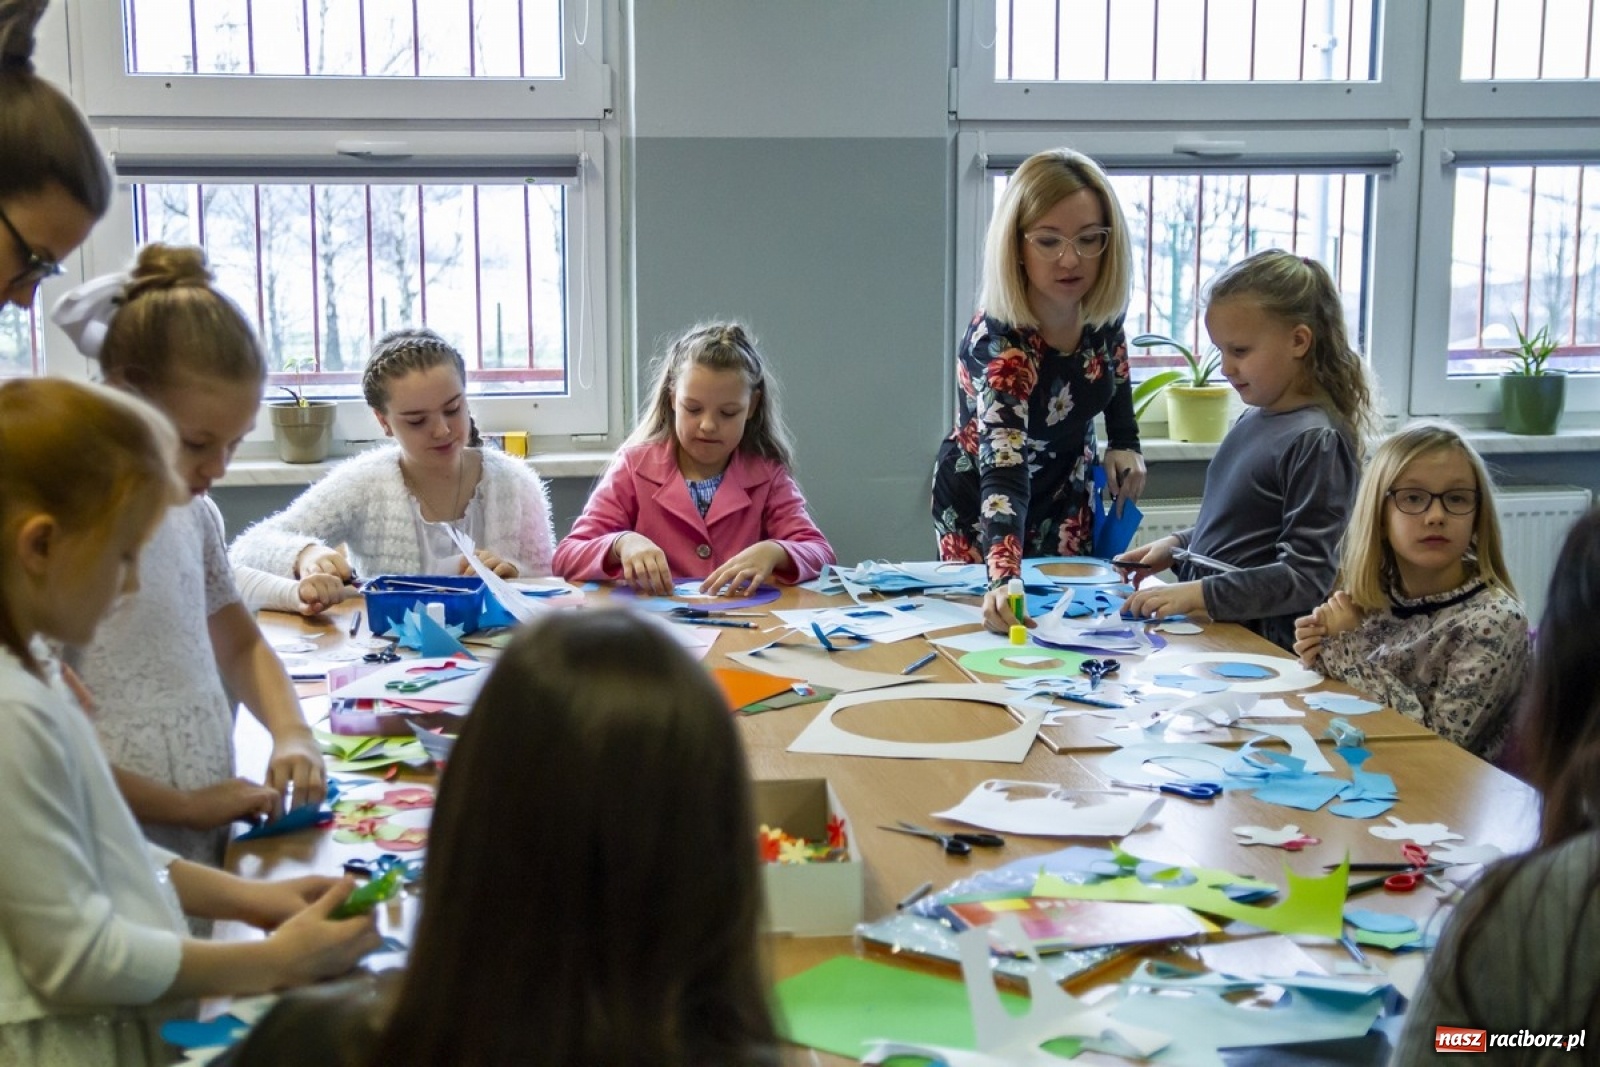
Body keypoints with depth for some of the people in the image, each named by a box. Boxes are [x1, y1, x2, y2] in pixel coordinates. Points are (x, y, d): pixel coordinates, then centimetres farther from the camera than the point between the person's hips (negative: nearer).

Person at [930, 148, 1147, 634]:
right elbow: (1003, 472, -47)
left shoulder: (1102, 308, -18)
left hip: (1068, 496, 5)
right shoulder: (996, 344, -36)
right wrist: (1003, 581, -61)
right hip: (982, 509, -5)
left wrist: (1125, 442, -5)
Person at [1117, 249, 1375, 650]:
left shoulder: (1316, 440, -11)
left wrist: (1199, 594, -21)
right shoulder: (1256, 418, 14)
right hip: (1210, 630, 8)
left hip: (1262, 646, -8)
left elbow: (1307, 577, -16)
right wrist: (1178, 544, 12)